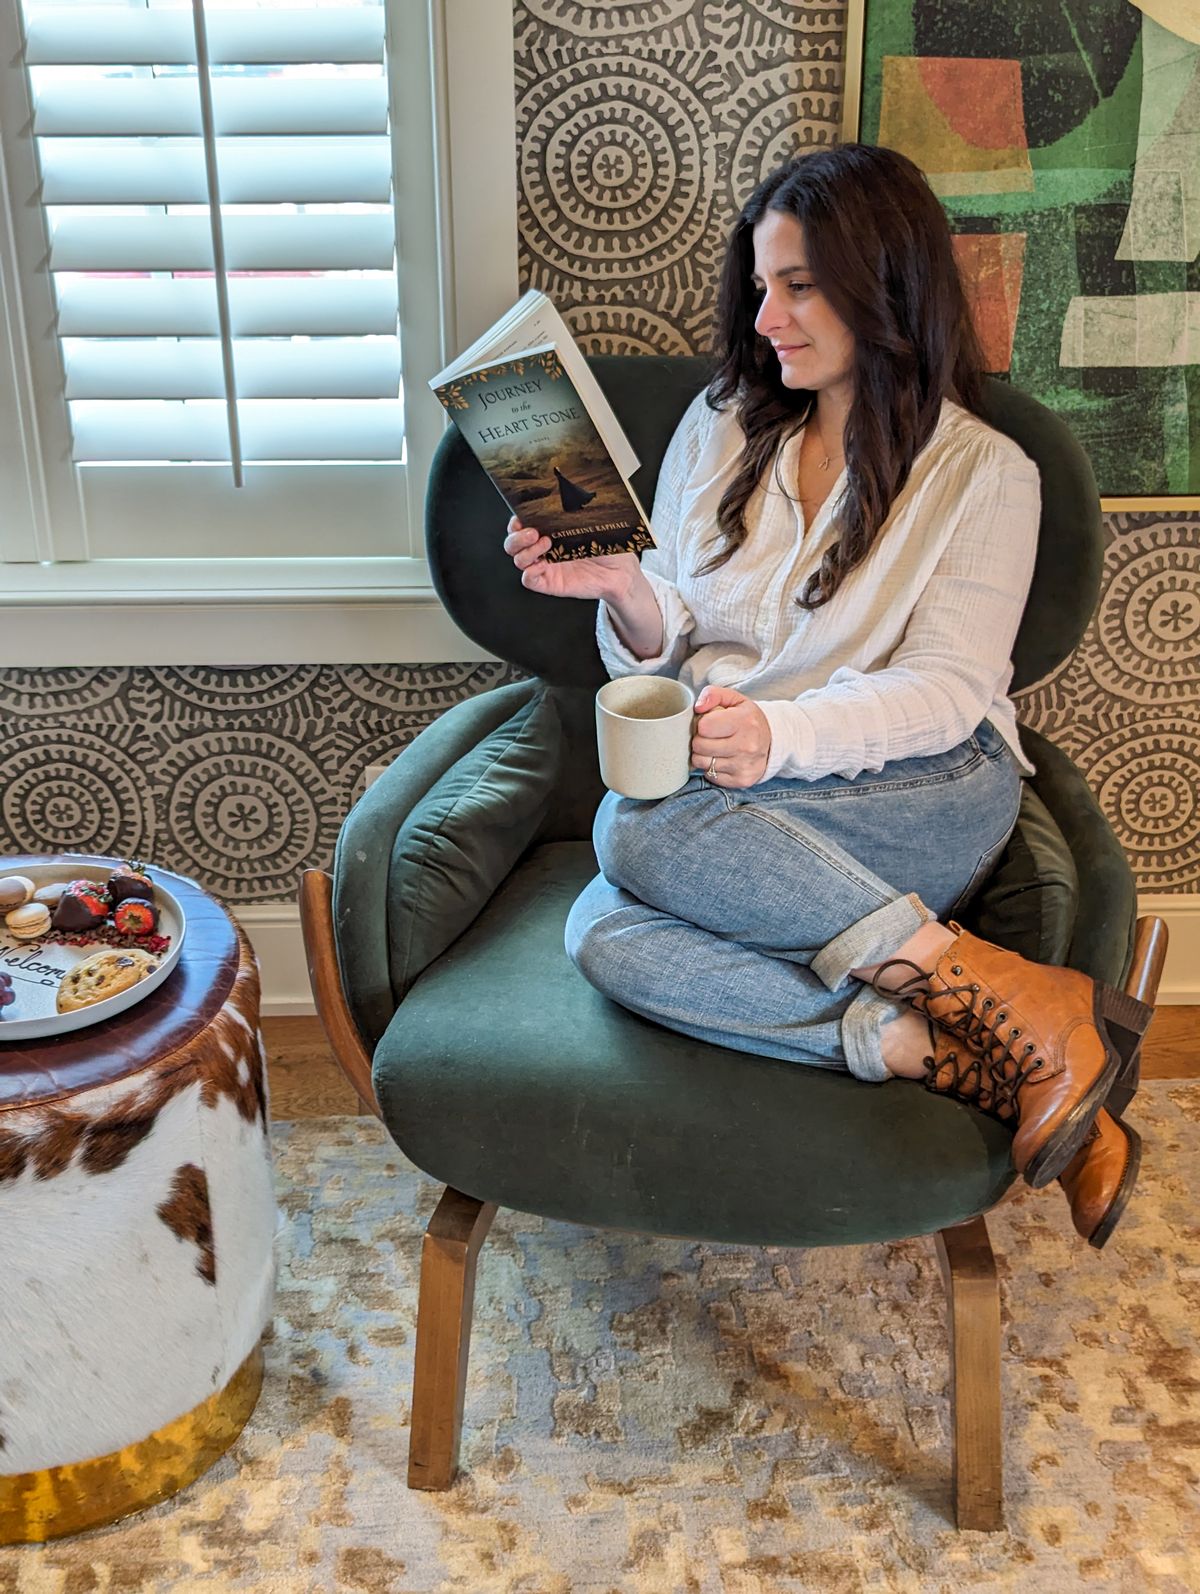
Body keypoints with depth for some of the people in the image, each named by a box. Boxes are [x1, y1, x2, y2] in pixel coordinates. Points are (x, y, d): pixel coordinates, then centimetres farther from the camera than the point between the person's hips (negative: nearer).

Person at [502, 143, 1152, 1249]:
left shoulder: (984, 472, 3)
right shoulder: (721, 425, 15)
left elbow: (946, 689, -8)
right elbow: (665, 645, 13)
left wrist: (784, 735, -27)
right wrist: (626, 591, -11)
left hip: (923, 795, -4)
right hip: (738, 817, 4)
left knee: (642, 824, -33)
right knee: (605, 938, -30)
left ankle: (1001, 996, -29)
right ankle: (981, 1064, -34)